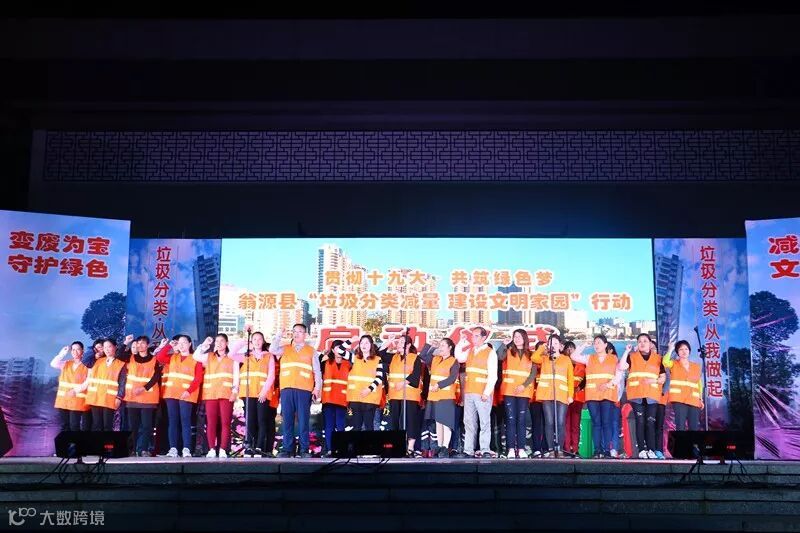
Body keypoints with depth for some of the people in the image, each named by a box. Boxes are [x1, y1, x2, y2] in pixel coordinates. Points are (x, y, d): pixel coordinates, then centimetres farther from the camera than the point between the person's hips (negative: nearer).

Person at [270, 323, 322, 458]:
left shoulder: (311, 351, 13)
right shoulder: (284, 349, 16)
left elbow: (317, 372, 11)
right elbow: (272, 350, -4)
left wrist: (317, 388, 1)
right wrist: (279, 334, -1)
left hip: (304, 390, -1)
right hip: (286, 389, 1)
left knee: (303, 421, -3)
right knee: (287, 421, 1)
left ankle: (304, 450, 1)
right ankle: (287, 449, 4)